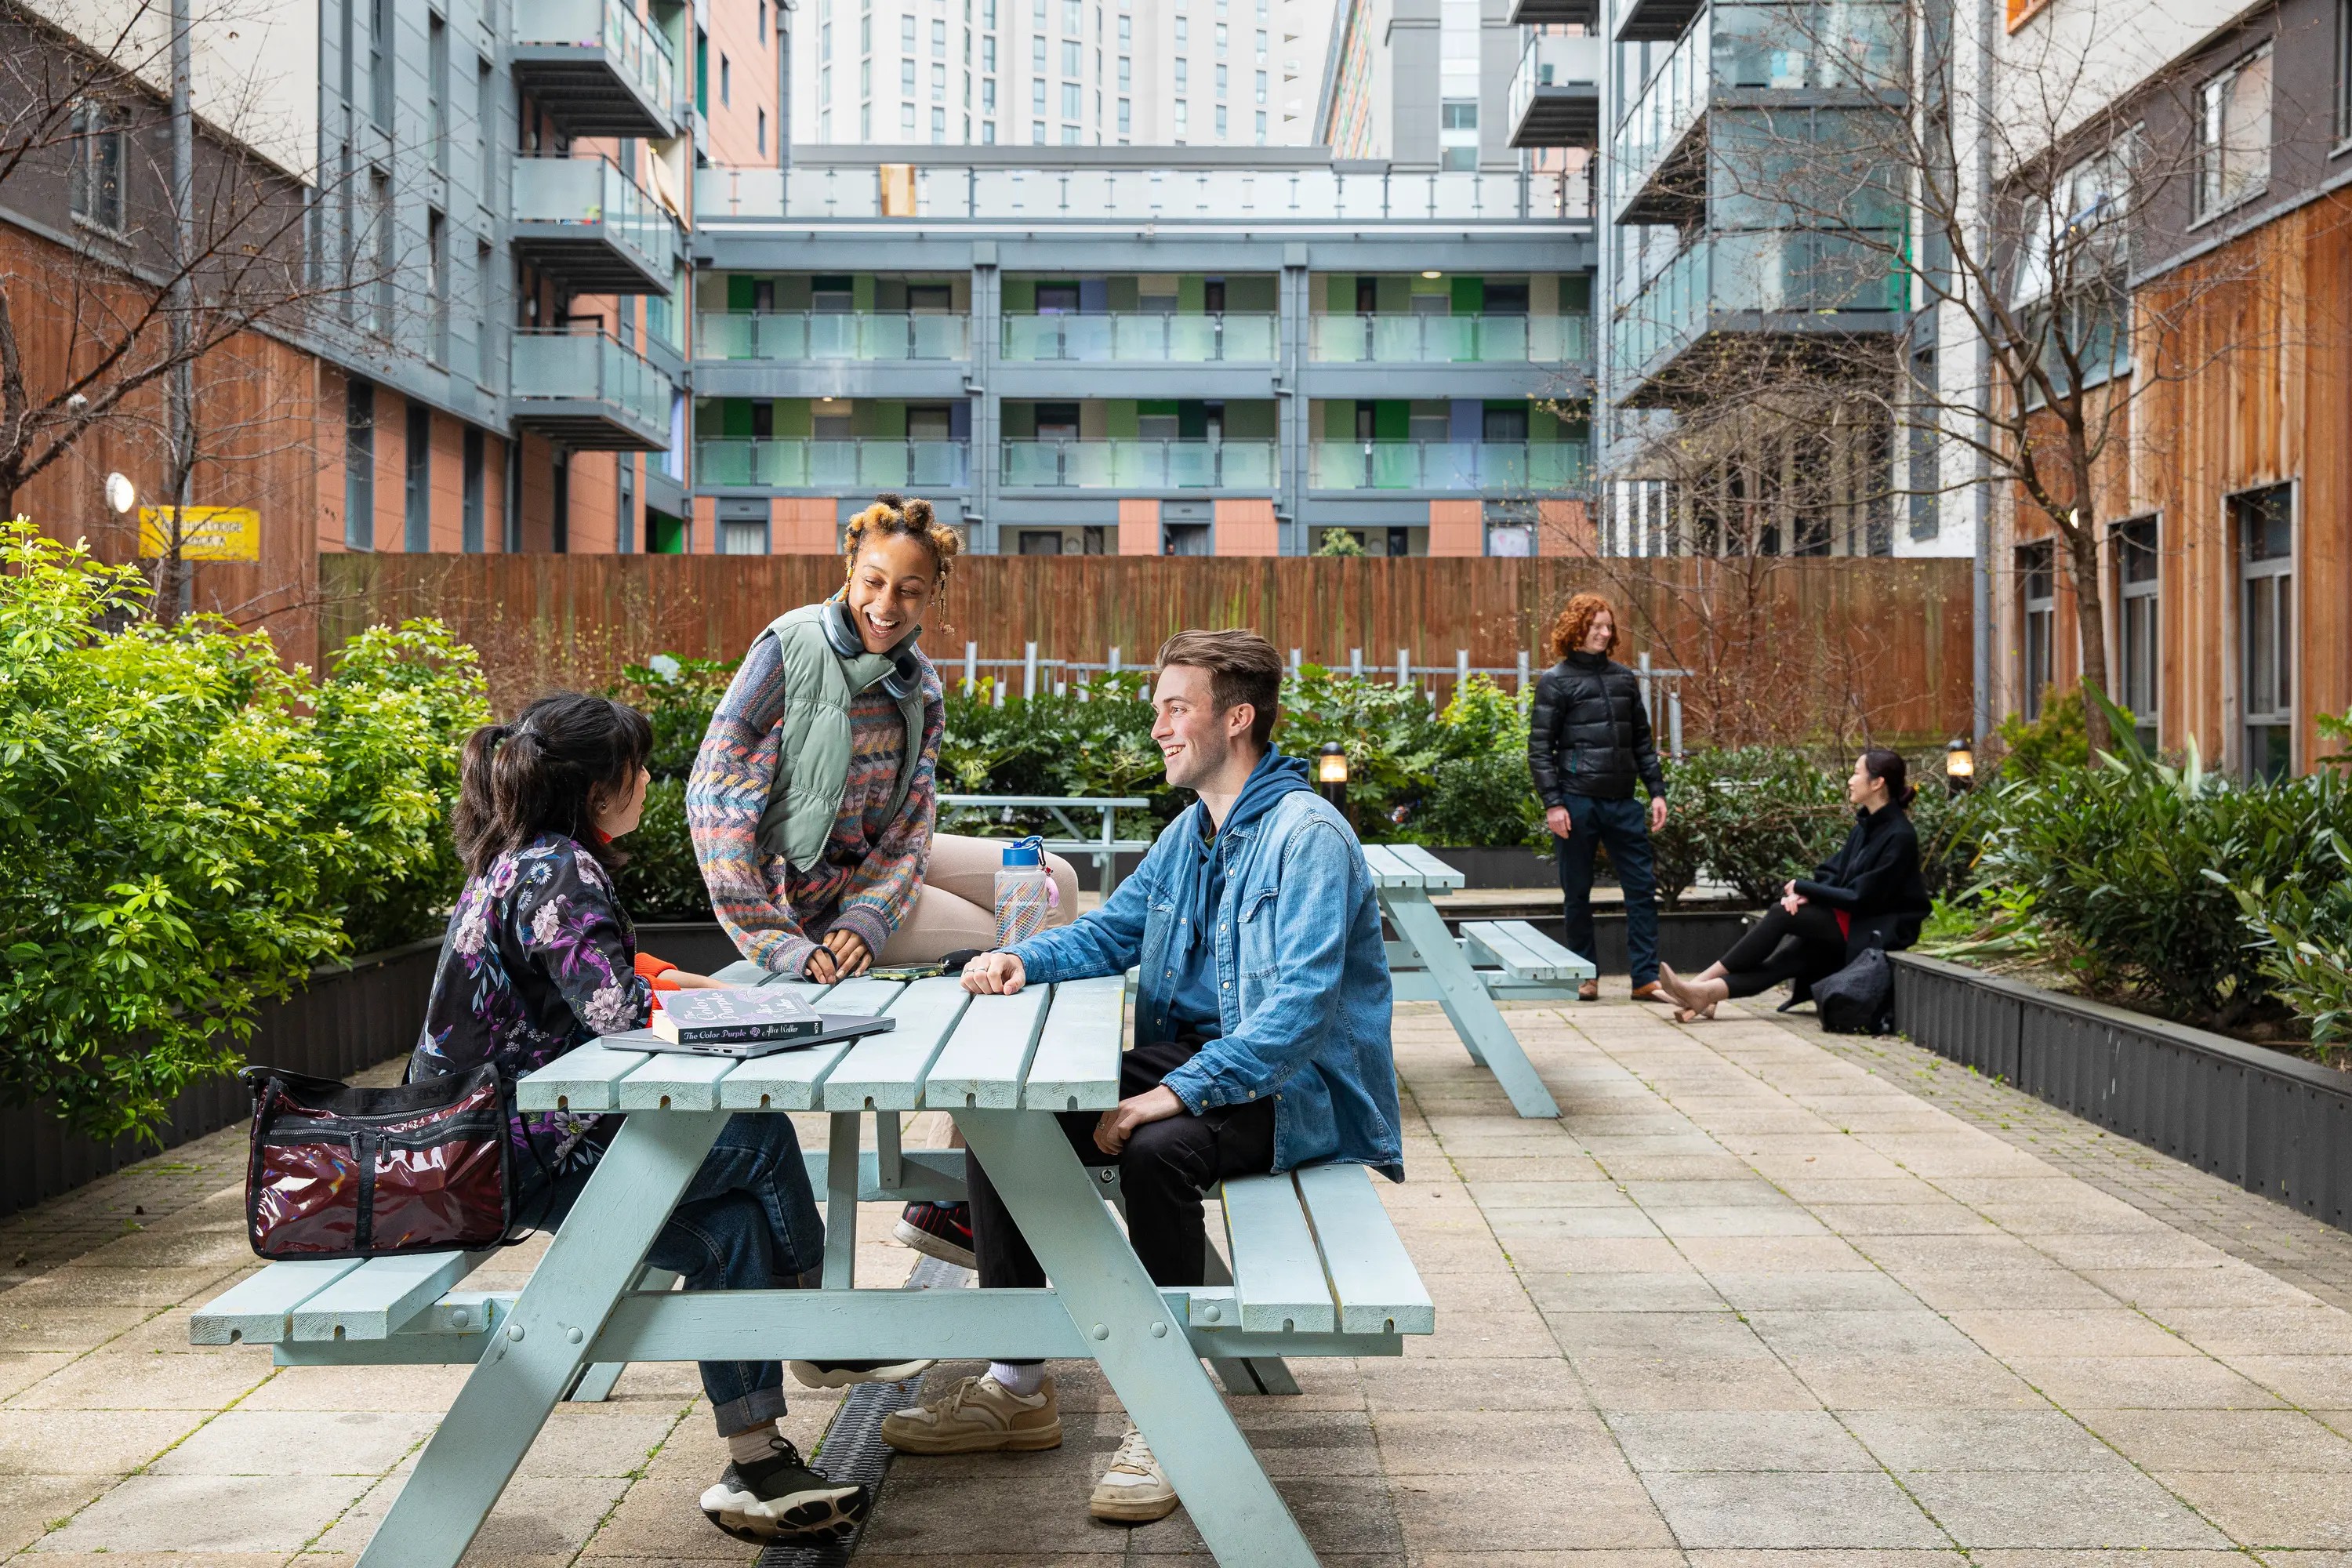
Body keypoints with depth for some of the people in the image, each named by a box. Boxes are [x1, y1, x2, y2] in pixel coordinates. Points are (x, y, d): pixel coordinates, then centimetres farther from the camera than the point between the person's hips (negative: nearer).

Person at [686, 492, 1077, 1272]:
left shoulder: (917, 681, 0)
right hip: (804, 880, -7)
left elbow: (911, 821, -1)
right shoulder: (792, 646, -21)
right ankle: (948, 1202, -1)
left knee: (1052, 882, 10)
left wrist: (867, 920, -20)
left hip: (878, 859, 7)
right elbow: (715, 793, -25)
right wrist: (773, 942, -28)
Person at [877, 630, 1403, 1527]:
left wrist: (1176, 1093, -33)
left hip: (1292, 1092, -9)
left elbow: (1301, 1007, -26)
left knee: (1156, 1149, -37)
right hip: (1187, 1063, 9)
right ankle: (1016, 1387, 1)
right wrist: (1026, 959, -2)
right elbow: (1112, 931, 20)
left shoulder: (1306, 836, -17)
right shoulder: (1191, 831, 12)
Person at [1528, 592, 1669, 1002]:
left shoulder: (1623, 677, 12)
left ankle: (1645, 978, 4)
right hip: (1577, 801, -4)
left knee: (1643, 887, 0)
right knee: (1577, 894, 5)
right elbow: (1540, 748, -4)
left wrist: (1657, 791, 9)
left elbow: (1642, 740, 16)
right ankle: (1584, 976, 17)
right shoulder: (1555, 682, -1)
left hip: (1622, 802, 4)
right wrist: (1552, 803, -12)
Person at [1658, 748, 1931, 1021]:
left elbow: (1860, 897, -18)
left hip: (1878, 932, -8)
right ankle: (1707, 993, -30)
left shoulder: (1899, 836, -16)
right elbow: (1833, 872, 11)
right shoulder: (1866, 825, 11)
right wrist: (1804, 894, -10)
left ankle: (1702, 982, -17)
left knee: (1782, 915, -18)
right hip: (1853, 920, 8)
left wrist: (1802, 887, -11)